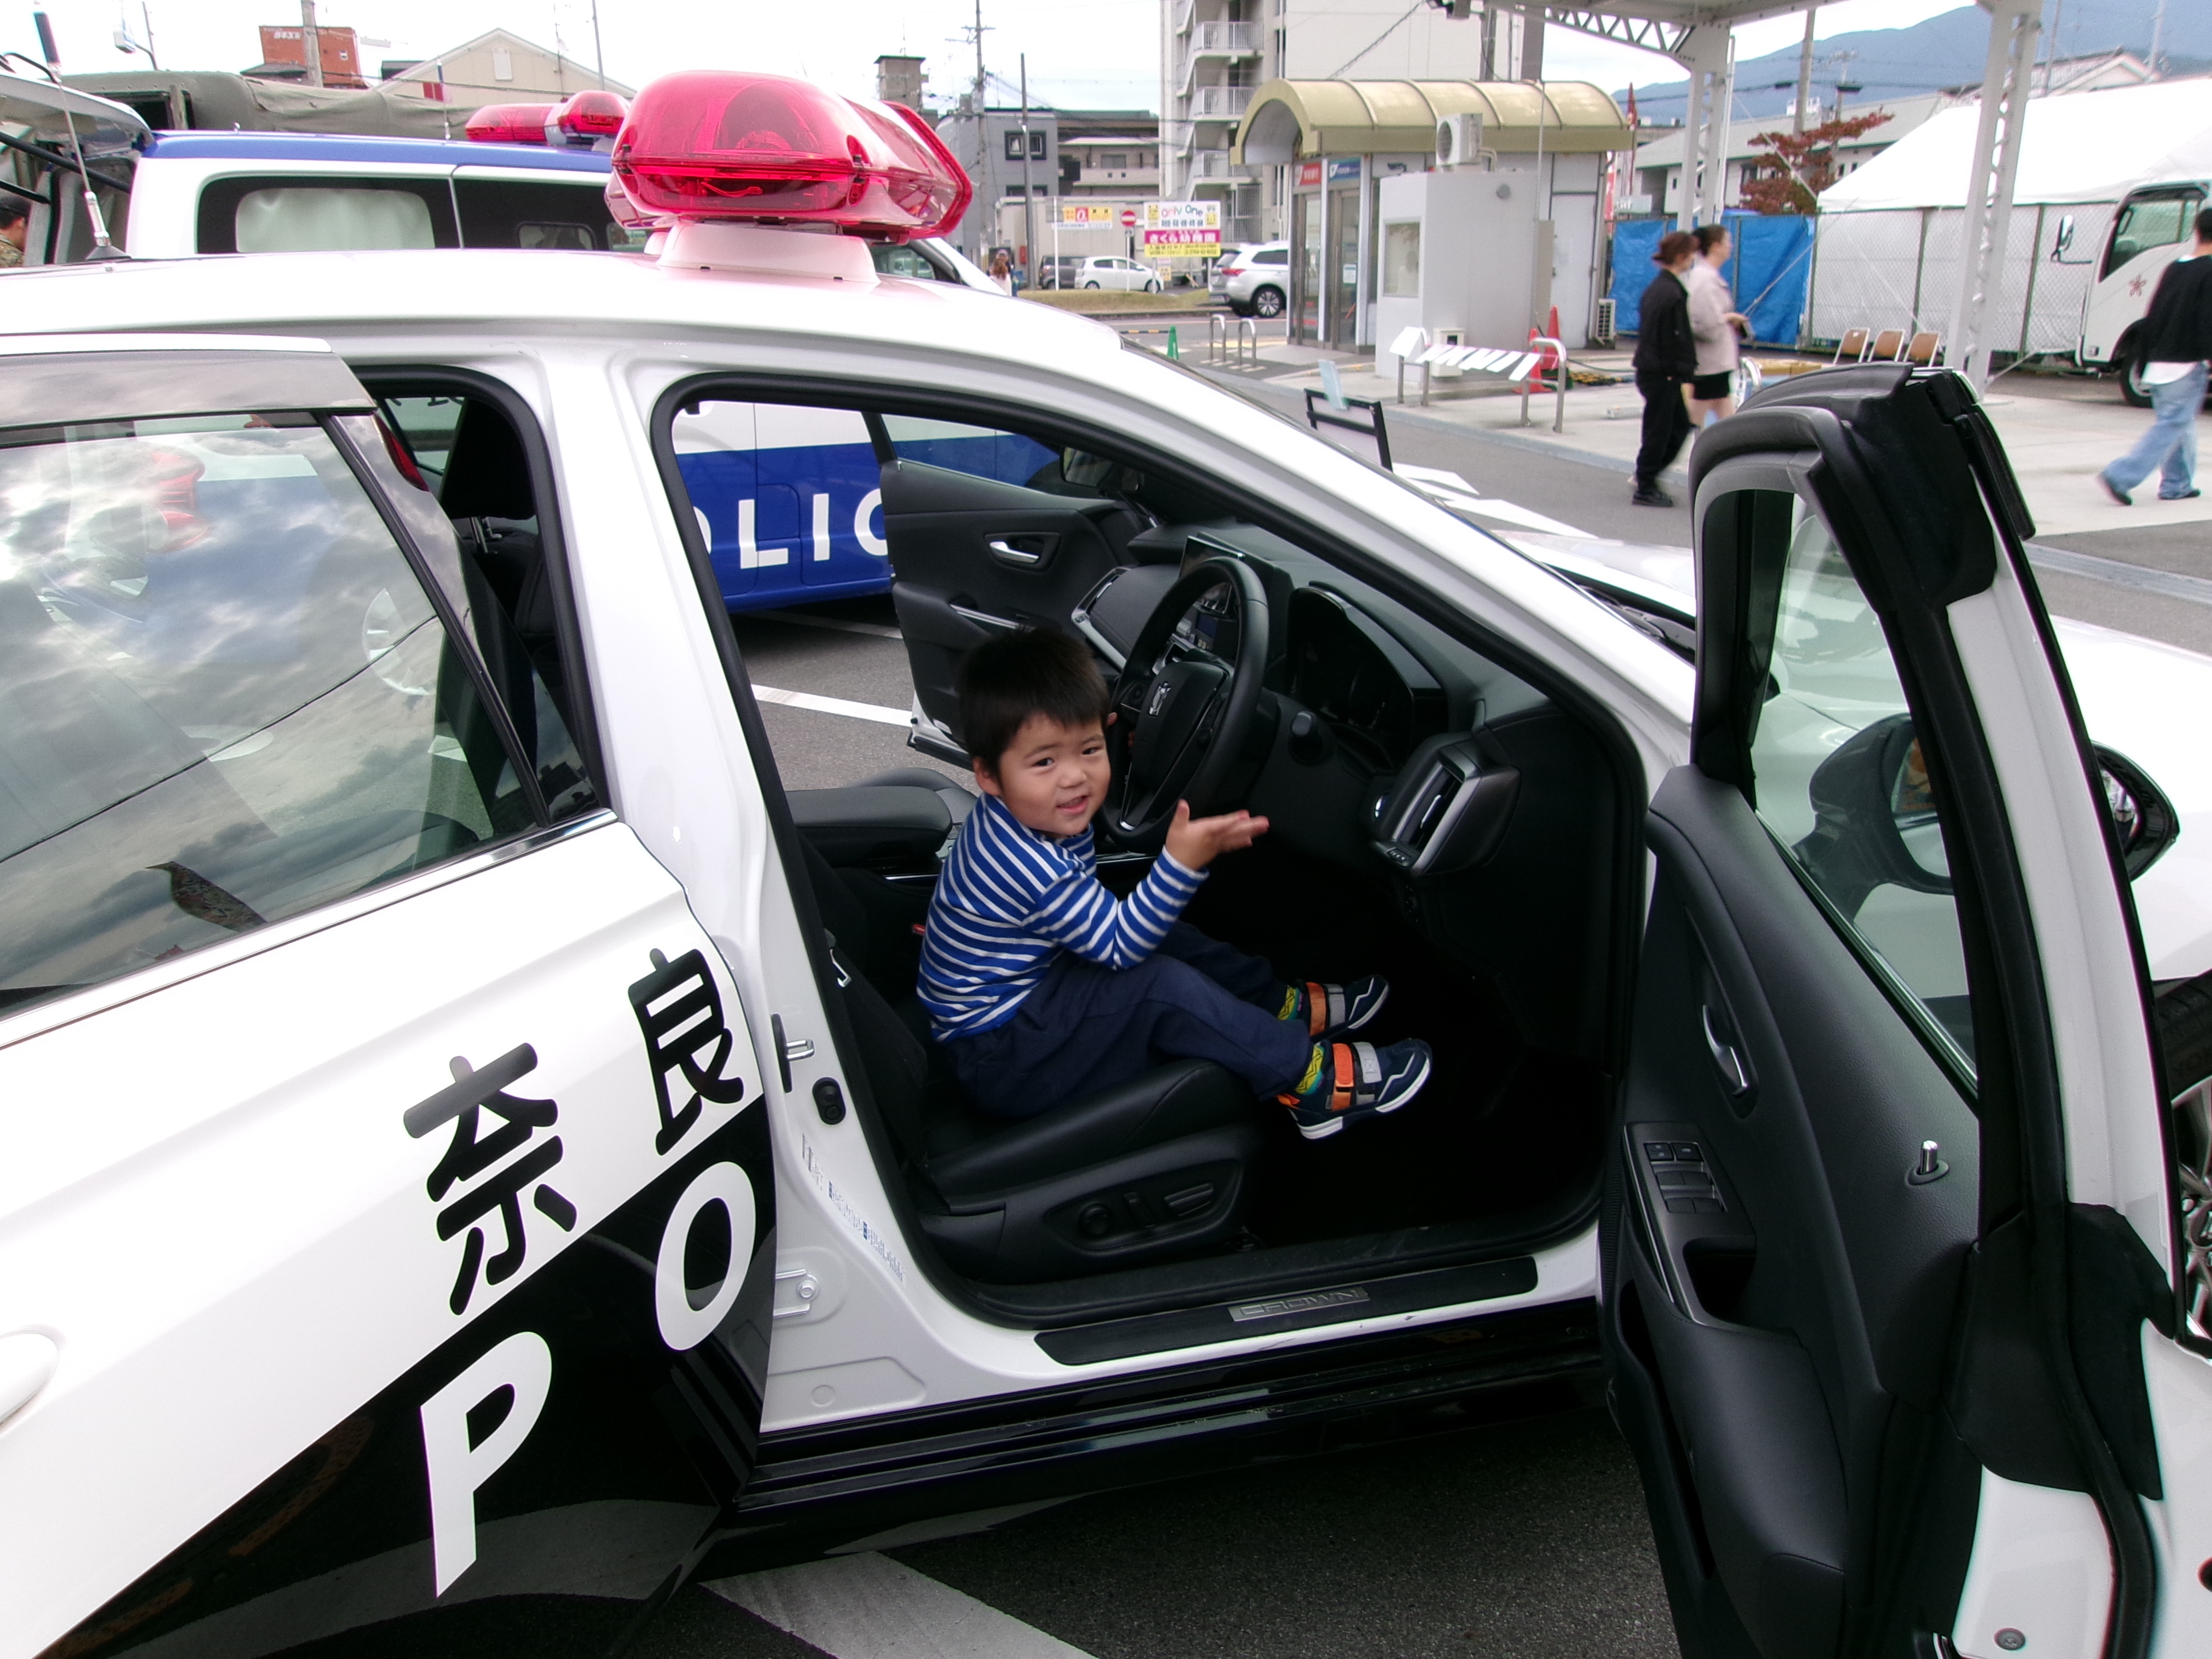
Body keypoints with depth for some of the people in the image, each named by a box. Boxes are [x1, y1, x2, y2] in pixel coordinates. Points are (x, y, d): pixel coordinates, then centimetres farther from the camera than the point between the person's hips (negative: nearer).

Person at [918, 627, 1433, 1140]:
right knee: (1160, 984, -23)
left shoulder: (1026, 812, -4)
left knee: (1166, 938, 12)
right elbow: (1119, 944, -27)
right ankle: (1308, 1079, -9)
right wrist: (1182, 863, -37)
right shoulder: (1027, 868, -34)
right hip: (1000, 1063, -10)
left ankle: (1284, 1006, 22)